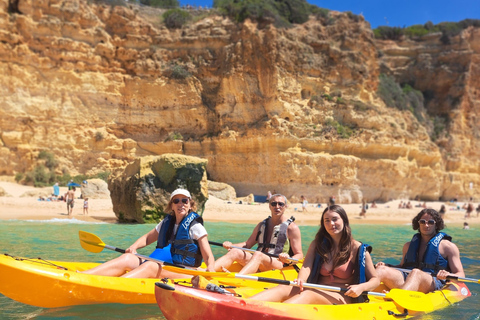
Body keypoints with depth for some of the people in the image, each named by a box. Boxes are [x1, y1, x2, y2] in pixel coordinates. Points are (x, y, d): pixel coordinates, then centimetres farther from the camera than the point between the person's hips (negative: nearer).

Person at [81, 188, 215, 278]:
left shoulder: (195, 226, -1)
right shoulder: (166, 222, 17)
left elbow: (208, 256, -6)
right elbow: (147, 238, 27)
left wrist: (210, 269, -28)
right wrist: (134, 246, 5)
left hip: (183, 273, -6)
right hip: (160, 266, 6)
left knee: (150, 266, -33)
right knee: (127, 258, -16)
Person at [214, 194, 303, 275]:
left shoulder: (292, 227, 3)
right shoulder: (262, 225, 20)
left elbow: (299, 255, -1)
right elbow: (247, 244, 23)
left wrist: (289, 260, -23)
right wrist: (231, 245, 4)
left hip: (279, 264, -6)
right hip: (259, 264, 6)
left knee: (258, 255, -35)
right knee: (235, 252, -17)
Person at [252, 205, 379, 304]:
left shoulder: (358, 249, 3)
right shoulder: (317, 244, 13)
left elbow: (375, 280, 4)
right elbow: (306, 266, -3)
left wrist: (361, 287, -19)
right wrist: (301, 279, -27)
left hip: (342, 297, -4)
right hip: (317, 291, 4)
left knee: (308, 295, -35)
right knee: (283, 289, -25)